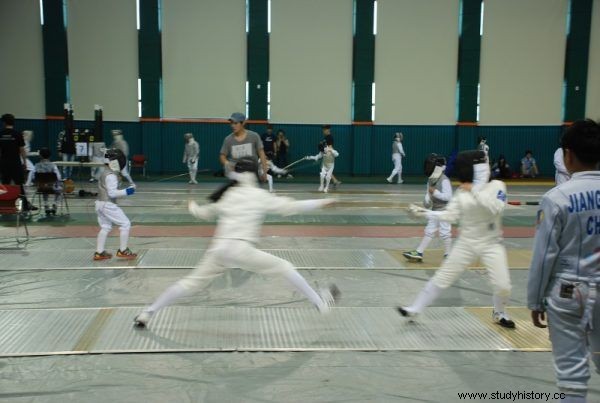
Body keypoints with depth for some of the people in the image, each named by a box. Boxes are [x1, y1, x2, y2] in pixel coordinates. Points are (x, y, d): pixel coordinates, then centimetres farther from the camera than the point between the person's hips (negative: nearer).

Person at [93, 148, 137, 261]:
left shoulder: (104, 172, 12)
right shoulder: (111, 176, -18)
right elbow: (112, 193, -24)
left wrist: (123, 192, 14)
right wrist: (126, 192, -21)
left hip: (100, 203, 10)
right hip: (108, 205, -10)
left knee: (105, 228, 16)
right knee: (125, 224, -1)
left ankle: (99, 253, 16)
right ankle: (122, 251, 4)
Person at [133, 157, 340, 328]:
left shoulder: (225, 194, 15)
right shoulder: (259, 195, 1)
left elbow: (204, 213, 29)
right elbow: (290, 207, -2)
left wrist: (192, 207, 52)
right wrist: (321, 202, 5)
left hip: (219, 249, 5)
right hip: (241, 250, -5)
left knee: (190, 283, 16)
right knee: (285, 267, 8)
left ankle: (146, 314, 17)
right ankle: (321, 302, 13)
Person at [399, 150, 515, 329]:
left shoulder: (497, 186, -11)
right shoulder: (461, 191, -2)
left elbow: (496, 208, -28)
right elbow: (450, 215, -6)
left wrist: (474, 191, -29)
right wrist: (424, 212, -15)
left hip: (491, 244, -2)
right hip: (466, 243, 2)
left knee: (503, 286, -8)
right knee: (442, 277, 2)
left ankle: (499, 313, 25)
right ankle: (414, 309, 12)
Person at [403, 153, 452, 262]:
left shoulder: (444, 180, -18)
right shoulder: (431, 180, 5)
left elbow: (448, 196, -23)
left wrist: (435, 192, -25)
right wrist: (427, 202, -8)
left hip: (444, 210, -8)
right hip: (434, 210, 8)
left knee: (445, 232, 1)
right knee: (429, 231, 11)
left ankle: (448, 255, 14)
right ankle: (418, 253, 13)